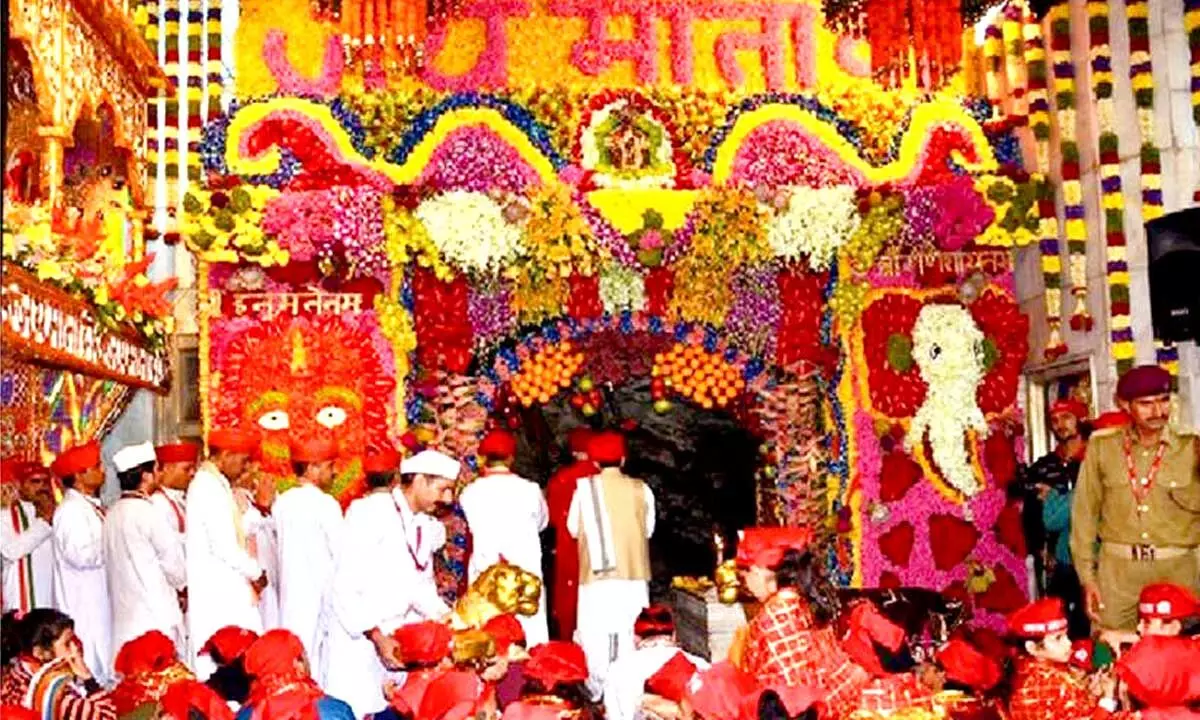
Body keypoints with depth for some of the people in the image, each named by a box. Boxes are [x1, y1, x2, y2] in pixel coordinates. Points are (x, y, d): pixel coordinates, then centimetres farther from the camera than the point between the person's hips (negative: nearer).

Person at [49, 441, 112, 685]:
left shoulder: (91, 507, 13)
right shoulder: (71, 510, -15)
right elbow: (82, 555, -23)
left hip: (97, 599, 9)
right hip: (81, 603, -9)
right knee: (89, 667, -6)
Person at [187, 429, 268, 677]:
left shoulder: (207, 482, 15)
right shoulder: (211, 488, -15)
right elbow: (224, 547, -19)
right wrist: (256, 572, -6)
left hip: (223, 590, 10)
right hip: (220, 593, -10)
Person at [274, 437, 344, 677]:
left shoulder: (281, 502, 7)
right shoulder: (325, 503, -11)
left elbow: (280, 547, 12)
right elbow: (341, 553, -8)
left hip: (290, 595, 6)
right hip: (320, 594, -6)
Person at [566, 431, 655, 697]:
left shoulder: (585, 488, -4)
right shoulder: (641, 489, -3)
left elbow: (574, 528, 4)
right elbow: (649, 529, 6)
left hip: (598, 573, -1)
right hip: (633, 572, 2)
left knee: (595, 632, 7)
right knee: (625, 630, 12)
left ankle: (600, 687, 9)